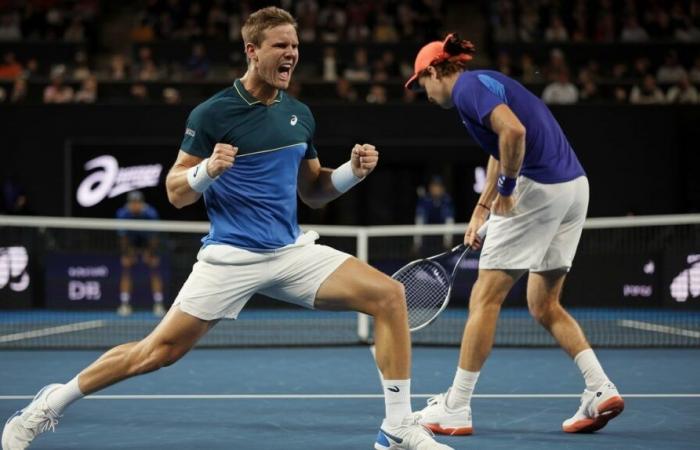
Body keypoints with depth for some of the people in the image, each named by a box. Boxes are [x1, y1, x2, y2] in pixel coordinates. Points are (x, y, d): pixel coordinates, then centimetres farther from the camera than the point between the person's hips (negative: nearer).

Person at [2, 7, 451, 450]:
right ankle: (50, 406, 15)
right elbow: (176, 192, -3)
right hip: (230, 257, -5)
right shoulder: (212, 113, -8)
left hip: (293, 250, 5)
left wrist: (353, 170, 0)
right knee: (160, 350, -6)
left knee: (389, 295, -11)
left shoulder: (300, 114, 9)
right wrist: (207, 169, -24)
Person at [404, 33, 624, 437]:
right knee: (545, 305, 16)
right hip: (574, 187, 9)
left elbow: (513, 131, -26)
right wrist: (482, 209, 31)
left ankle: (456, 409, 4)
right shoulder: (484, 82, 23)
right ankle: (601, 390, 6)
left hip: (539, 189, -9)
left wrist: (505, 190, -14)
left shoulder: (467, 87, -8)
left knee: (485, 298, 0)